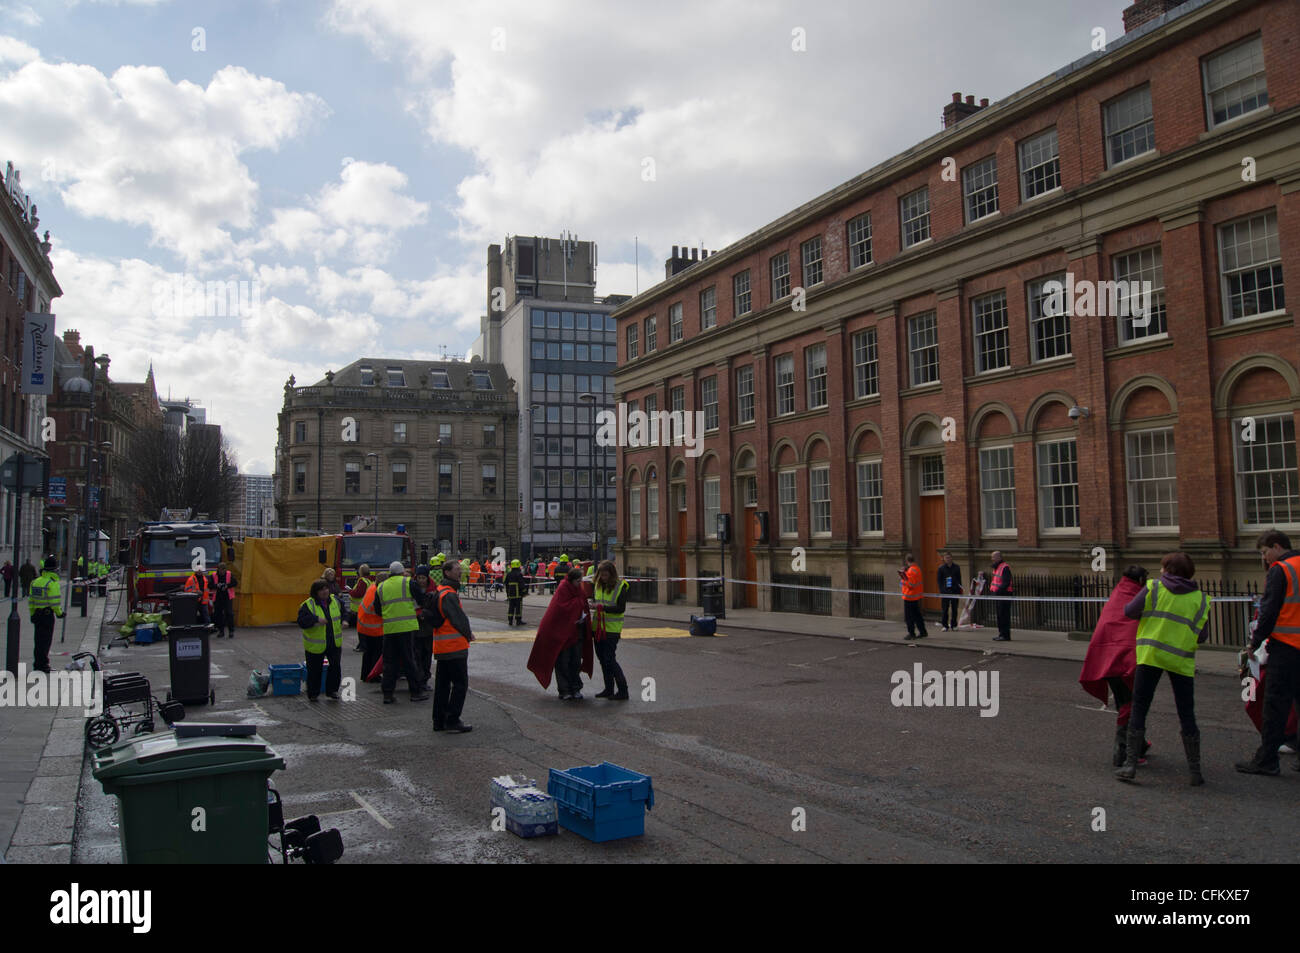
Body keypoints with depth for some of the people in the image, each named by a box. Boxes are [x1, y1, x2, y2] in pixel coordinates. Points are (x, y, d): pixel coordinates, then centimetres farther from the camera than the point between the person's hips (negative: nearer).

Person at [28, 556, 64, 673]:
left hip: (37, 614, 7)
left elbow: (31, 600, 15)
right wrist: (59, 613, -4)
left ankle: (37, 663, 21)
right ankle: (43, 664, 0)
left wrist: (32, 614, 21)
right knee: (46, 640, -2)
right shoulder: (53, 583, -14)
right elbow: (55, 601, -18)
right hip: (48, 614, -7)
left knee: (38, 639, 15)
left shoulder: (36, 581, 10)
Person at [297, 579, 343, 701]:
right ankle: (313, 694, 22)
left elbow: (343, 612, 22)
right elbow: (301, 621, -22)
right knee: (314, 670, 6)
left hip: (334, 643, 3)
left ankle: (332, 690, 18)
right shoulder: (308, 605, -12)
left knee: (336, 667, 1)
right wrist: (316, 619, -33)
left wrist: (343, 621, 8)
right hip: (316, 645, -3)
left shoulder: (335, 600, 2)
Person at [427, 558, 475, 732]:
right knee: (460, 683, -4)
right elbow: (459, 618, -18)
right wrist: (468, 634, 0)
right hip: (455, 646, -10)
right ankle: (452, 720, -4)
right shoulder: (449, 594, -17)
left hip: (441, 646, 10)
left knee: (442, 684, 13)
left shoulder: (438, 592, 15)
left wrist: (466, 632, 11)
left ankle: (439, 721, 19)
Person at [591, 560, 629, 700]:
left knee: (609, 659, -10)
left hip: (612, 628, -7)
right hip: (598, 626, 7)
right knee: (602, 658, 11)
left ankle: (623, 690, -2)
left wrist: (602, 607, -22)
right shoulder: (597, 584, 8)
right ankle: (609, 689, 21)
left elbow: (621, 608, -15)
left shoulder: (620, 586, -10)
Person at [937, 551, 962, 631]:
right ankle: (945, 626, 6)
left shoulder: (956, 568, 7)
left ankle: (953, 625, 12)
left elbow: (959, 580, 10)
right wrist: (941, 590, -7)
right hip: (945, 591, -1)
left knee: (954, 609, 4)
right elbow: (939, 580, 4)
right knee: (945, 609, -1)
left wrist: (959, 591, 3)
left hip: (955, 591, 1)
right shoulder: (941, 568, 4)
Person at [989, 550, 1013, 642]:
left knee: (1004, 616, -8)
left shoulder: (1005, 568, -14)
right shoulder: (996, 568, 17)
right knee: (999, 615, 14)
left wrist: (997, 591, -26)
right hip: (997, 595, 10)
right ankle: (1001, 633, 21)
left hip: (1004, 596, -10)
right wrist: (991, 590, 13)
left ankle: (1005, 635, -6)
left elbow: (1006, 583, -21)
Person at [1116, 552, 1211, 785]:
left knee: (1138, 710, 3)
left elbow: (1129, 611, 0)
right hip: (1182, 659, 2)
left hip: (1150, 655, -2)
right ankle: (1194, 771, 13)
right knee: (1187, 716, 12)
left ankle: (1130, 764, -1)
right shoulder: (1200, 599, 7)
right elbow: (1202, 636, 8)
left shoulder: (1154, 587, 1)